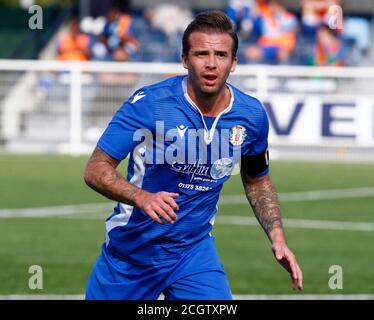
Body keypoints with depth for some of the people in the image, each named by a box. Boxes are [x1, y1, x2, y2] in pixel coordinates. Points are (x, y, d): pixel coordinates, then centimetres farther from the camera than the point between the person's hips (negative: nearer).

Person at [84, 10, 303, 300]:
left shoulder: (252, 116, -4)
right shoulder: (149, 103, -18)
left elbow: (257, 182, 14)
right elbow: (96, 170, -17)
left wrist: (277, 237, 1)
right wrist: (142, 198, -34)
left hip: (195, 250, 2)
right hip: (130, 248, -2)